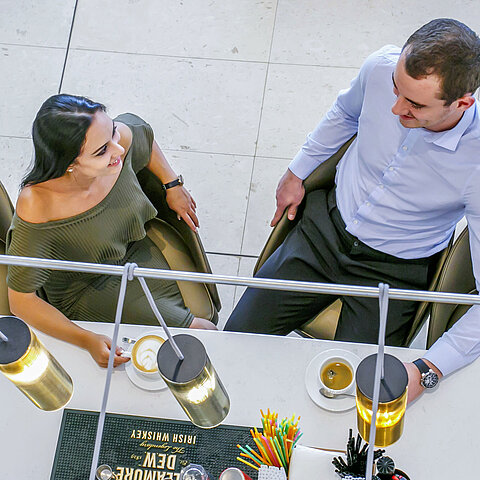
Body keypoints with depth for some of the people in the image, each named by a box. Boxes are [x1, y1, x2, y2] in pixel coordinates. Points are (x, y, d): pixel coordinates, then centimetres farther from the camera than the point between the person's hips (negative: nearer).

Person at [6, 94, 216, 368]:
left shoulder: (120, 138, -23)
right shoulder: (37, 210, -36)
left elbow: (144, 133, 6)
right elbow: (21, 300, -28)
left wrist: (173, 186, 6)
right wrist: (88, 341, -35)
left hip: (139, 253, 5)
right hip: (88, 292, -5)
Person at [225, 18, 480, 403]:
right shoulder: (382, 67, -20)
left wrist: (427, 371, -37)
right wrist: (297, 171, 17)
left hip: (395, 270, -3)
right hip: (328, 226, 4)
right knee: (239, 335, -1)